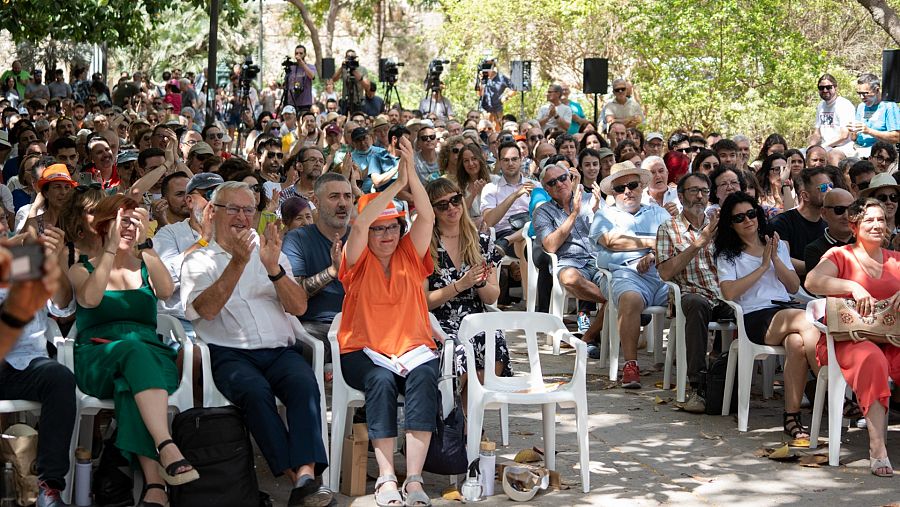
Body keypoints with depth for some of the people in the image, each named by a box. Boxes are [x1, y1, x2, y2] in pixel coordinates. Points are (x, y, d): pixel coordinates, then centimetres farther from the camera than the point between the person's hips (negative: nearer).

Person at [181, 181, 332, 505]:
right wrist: (238, 263, -15)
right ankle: (296, 478, -35)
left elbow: (299, 307, 9)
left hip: (279, 351, 2)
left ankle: (307, 474, -44)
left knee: (304, 382, -32)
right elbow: (206, 309, -7)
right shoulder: (199, 261, 14)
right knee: (256, 390, -35)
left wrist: (273, 268, -8)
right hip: (230, 354, -2)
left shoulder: (271, 254, 23)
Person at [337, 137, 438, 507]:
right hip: (364, 351, -1)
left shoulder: (410, 255, 11)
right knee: (382, 380, -34)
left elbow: (427, 217, -4)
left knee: (424, 377, -31)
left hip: (412, 347, 2)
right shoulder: (358, 261, 4)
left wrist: (412, 175, -15)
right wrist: (396, 185, -17)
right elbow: (359, 224, -15)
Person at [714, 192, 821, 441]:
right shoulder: (727, 256, 15)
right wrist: (763, 266, -2)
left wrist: (776, 259, 3)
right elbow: (729, 293, -4)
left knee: (797, 342, -36)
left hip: (786, 311, 3)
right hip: (755, 318, -3)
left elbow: (794, 287, 17)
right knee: (806, 322, -34)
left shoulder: (778, 245, 26)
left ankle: (792, 415, -34)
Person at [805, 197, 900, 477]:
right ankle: (877, 448, -40)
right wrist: (853, 286, -23)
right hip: (846, 337, -4)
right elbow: (812, 281, -11)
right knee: (871, 358, -37)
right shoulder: (840, 256, 8)